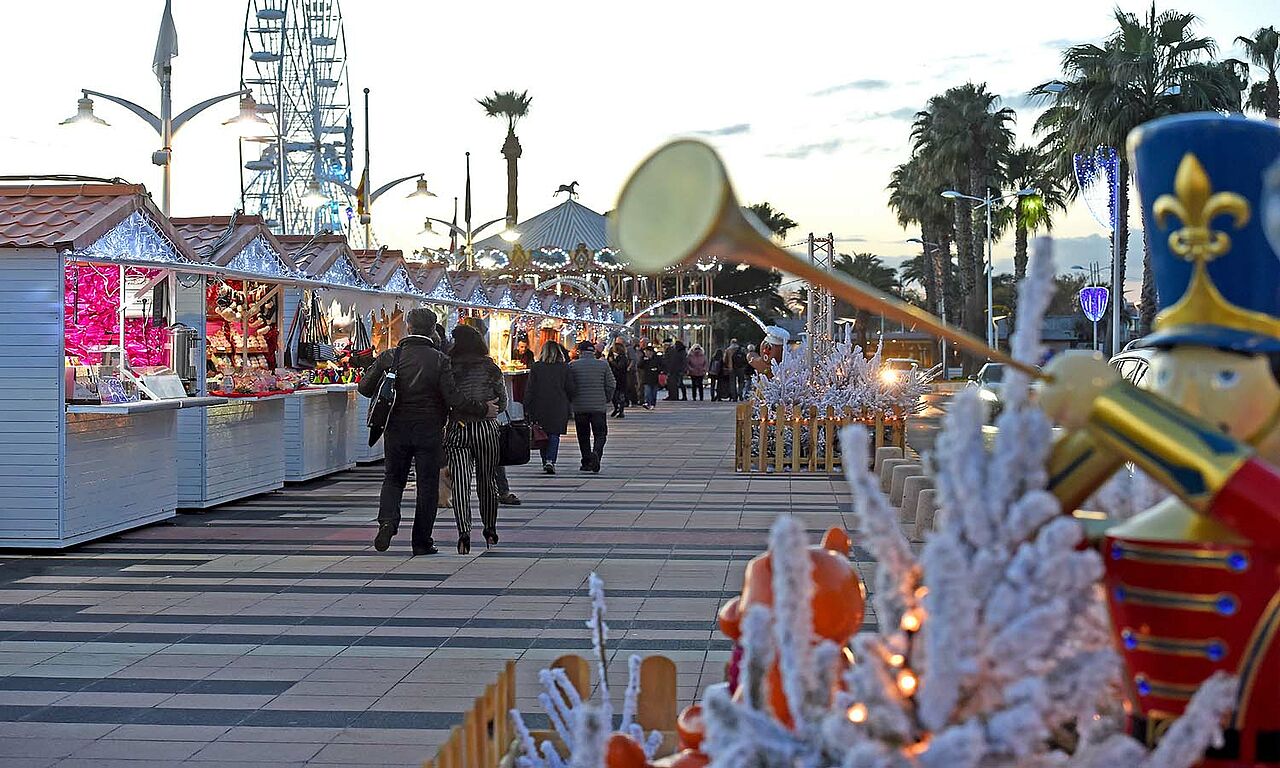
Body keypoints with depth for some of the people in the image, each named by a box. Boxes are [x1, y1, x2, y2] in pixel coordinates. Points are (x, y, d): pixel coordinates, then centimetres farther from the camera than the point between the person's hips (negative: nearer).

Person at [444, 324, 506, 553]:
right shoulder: (489, 367, 1)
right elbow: (502, 401, 6)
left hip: (456, 429, -1)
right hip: (487, 428, 1)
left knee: (460, 482, -5)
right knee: (487, 480, 16)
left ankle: (464, 532, -22)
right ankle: (490, 530, 28)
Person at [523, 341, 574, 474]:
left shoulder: (536, 367, -1)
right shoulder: (564, 368, 0)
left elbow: (530, 389, -2)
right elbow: (570, 389, 2)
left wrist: (527, 408, 1)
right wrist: (569, 403, 16)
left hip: (540, 407, 0)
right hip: (559, 407, 0)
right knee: (554, 434, 2)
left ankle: (545, 462, 16)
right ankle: (550, 460, -15)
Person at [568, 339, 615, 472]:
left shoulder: (572, 366, -2)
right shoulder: (603, 365, 0)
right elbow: (610, 385, 2)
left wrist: (571, 401, 16)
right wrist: (607, 399, 18)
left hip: (579, 407, 0)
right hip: (598, 406, 0)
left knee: (583, 436, 11)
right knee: (600, 434, 5)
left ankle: (586, 462, 12)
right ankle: (596, 453, -21)